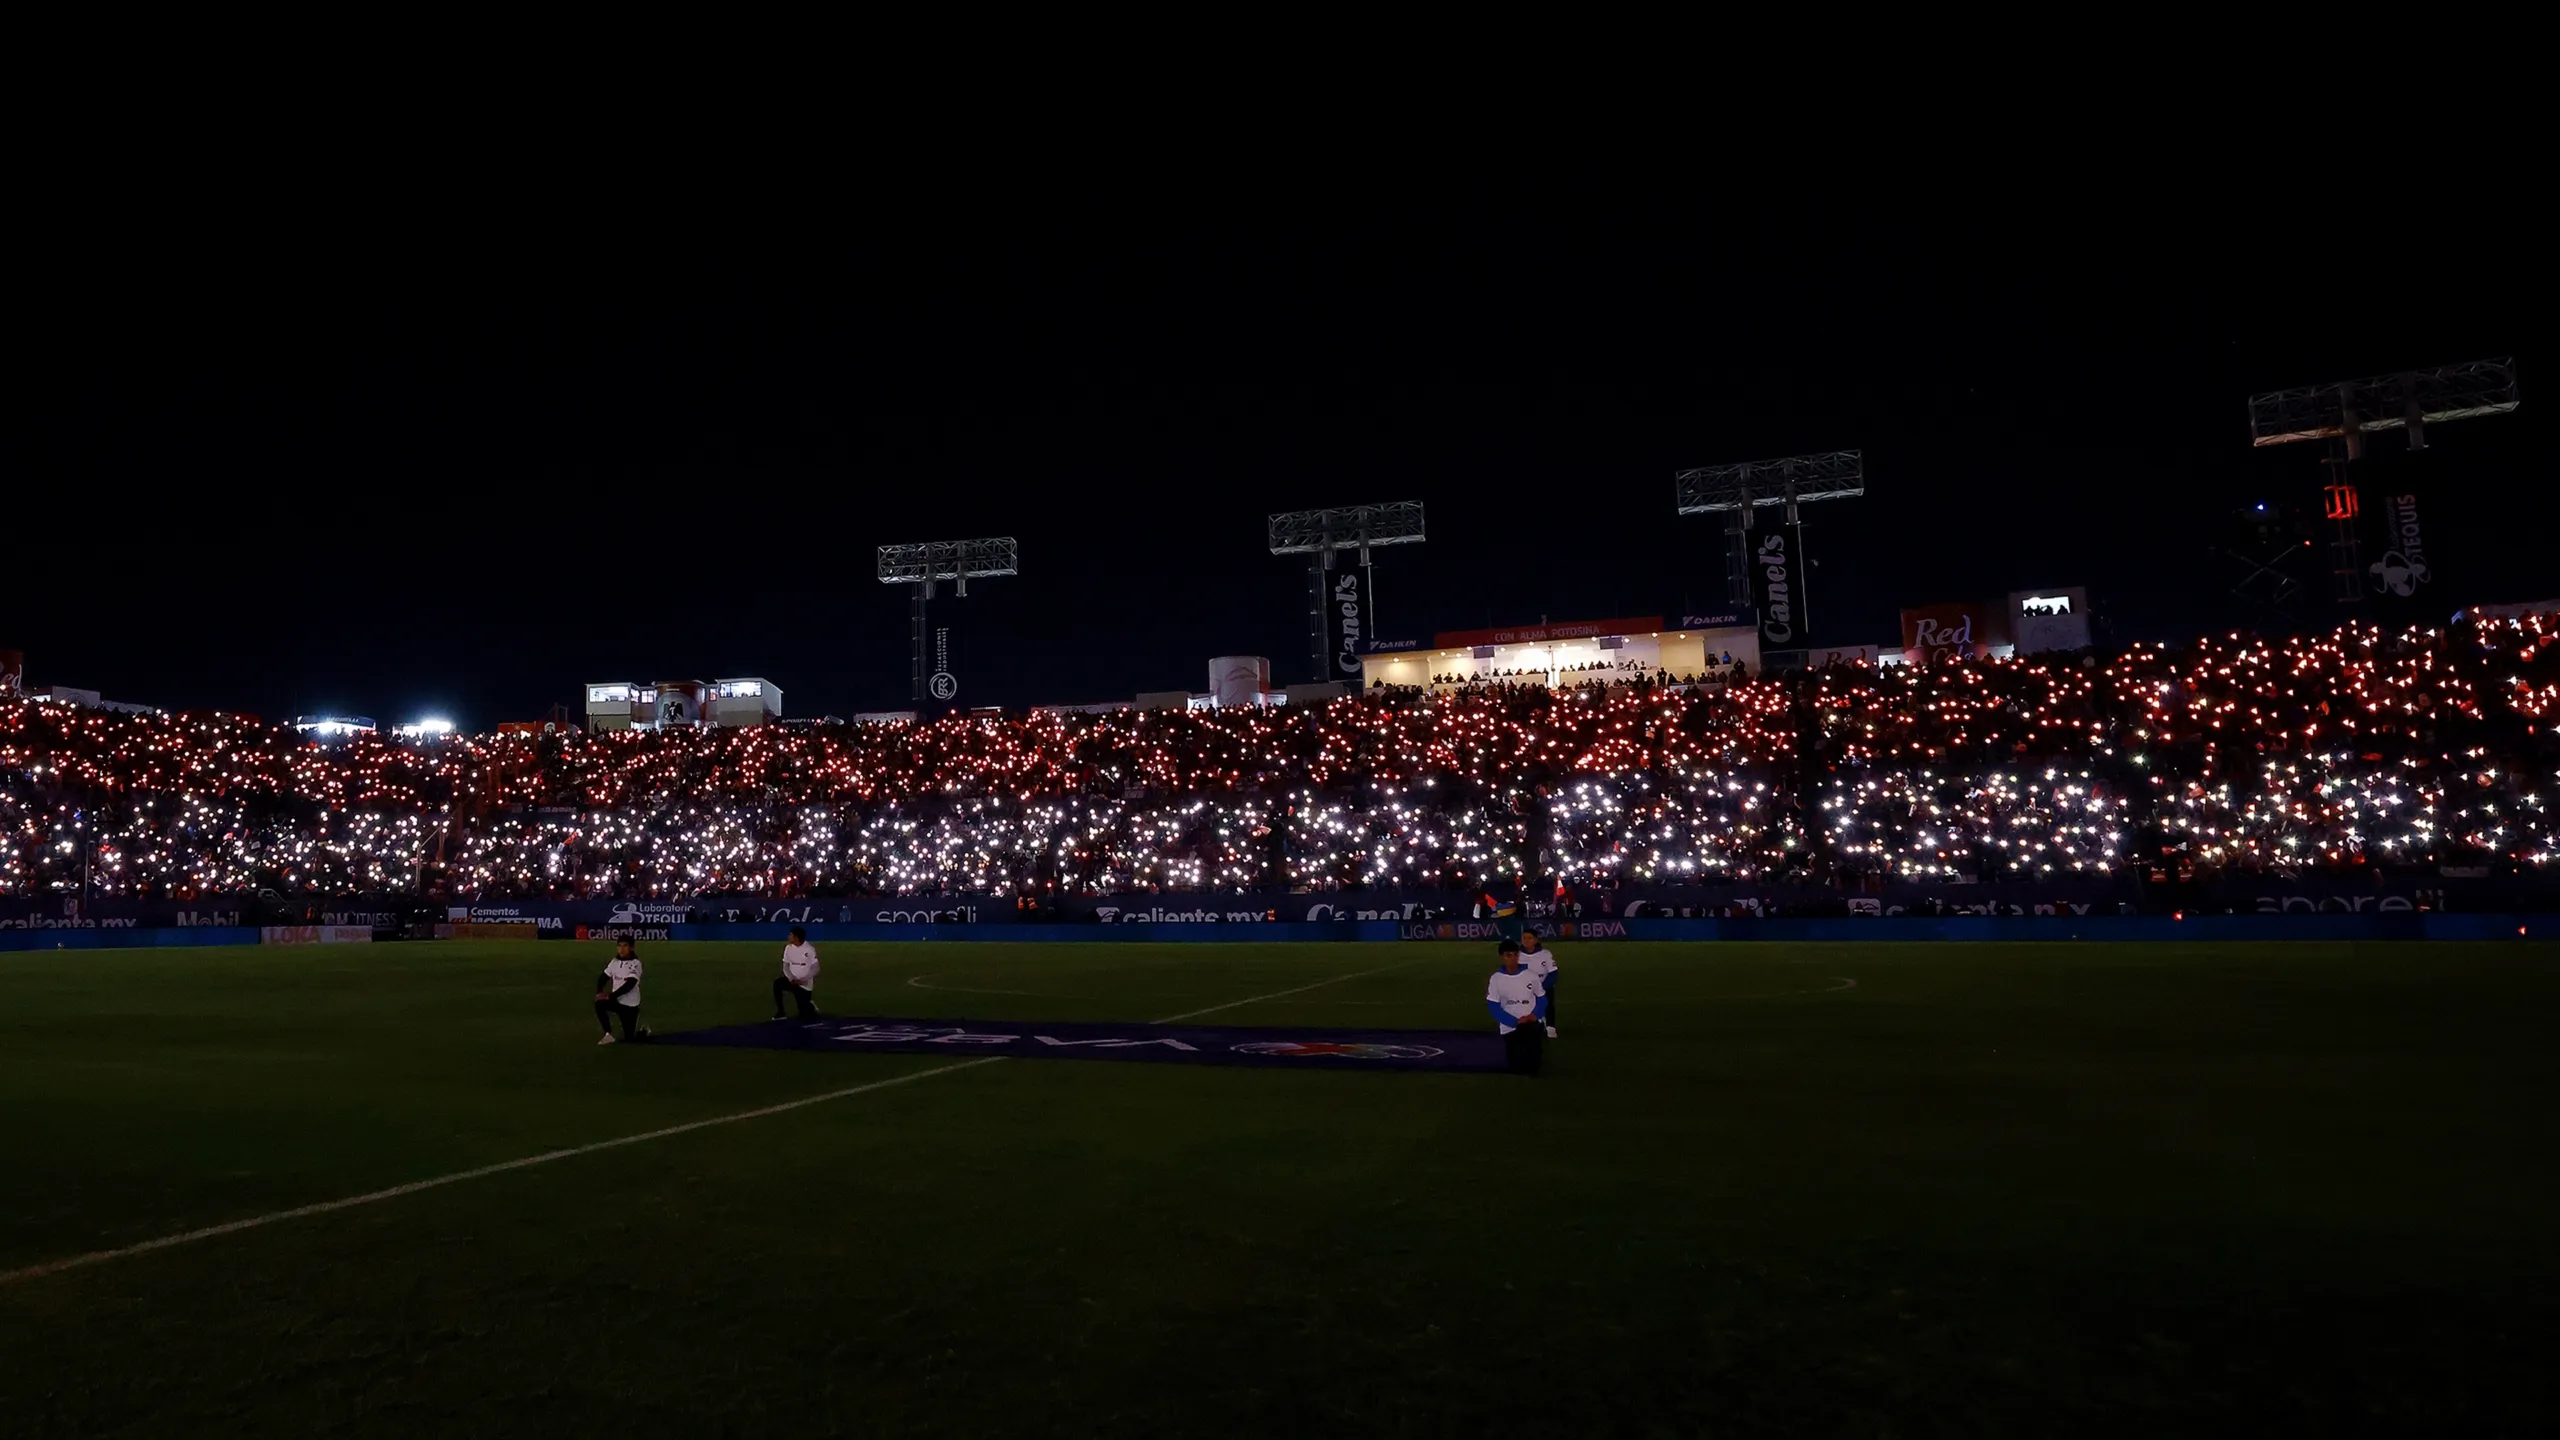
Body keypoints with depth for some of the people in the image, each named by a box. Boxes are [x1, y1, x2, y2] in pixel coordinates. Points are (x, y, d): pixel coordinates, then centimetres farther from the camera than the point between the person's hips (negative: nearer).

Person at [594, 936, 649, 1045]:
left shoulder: (635, 964, -16)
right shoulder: (614, 961, 2)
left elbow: (629, 985, -25)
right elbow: (603, 978, 4)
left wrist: (610, 996, -30)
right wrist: (599, 993, -15)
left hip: (630, 1004, -5)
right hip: (616, 1000, 5)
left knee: (629, 1037, -2)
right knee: (599, 1004, -27)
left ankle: (644, 1031, 33)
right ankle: (608, 1035, -13)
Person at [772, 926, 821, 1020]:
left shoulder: (809, 949, -12)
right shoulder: (788, 948, 0)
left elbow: (815, 969, -12)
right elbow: (785, 967, 1)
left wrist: (802, 980, -22)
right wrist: (791, 979, -18)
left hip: (805, 984, -4)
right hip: (792, 981, 4)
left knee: (806, 1015, -8)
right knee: (777, 983, -30)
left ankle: (809, 1006, 31)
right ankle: (780, 1012, -14)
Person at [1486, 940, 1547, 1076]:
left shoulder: (1531, 976, -2)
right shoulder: (1496, 979, -6)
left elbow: (1542, 999, 6)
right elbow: (1493, 1007, -8)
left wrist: (1535, 1015, -14)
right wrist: (1516, 1022, -17)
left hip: (1533, 1025, 0)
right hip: (1510, 1027, 0)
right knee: (1516, 1067, 3)